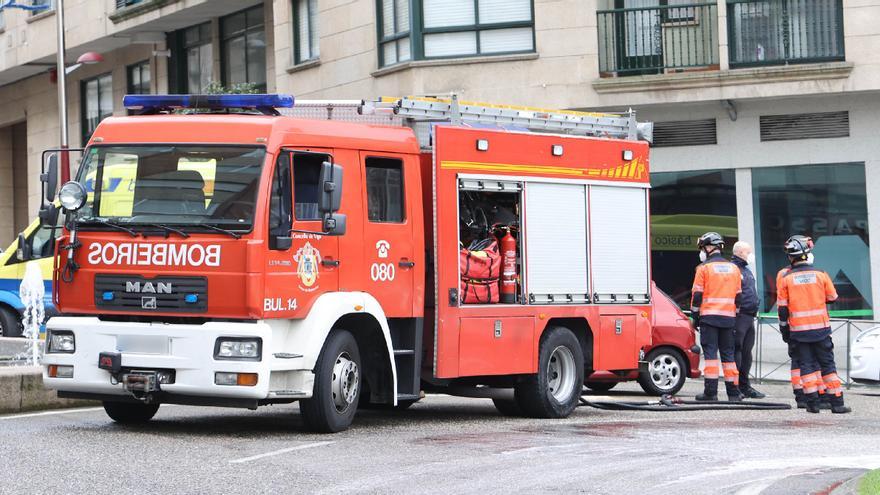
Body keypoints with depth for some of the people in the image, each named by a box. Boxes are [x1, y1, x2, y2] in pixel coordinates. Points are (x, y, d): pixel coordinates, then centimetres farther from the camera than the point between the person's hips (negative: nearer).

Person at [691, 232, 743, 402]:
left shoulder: (704, 268, -3)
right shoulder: (734, 268, 12)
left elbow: (697, 295, -4)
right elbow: (738, 297, 15)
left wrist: (695, 316, 4)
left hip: (709, 317, -4)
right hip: (728, 318, 4)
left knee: (710, 353, -5)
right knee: (728, 354, 9)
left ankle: (710, 392, -11)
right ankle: (733, 392, 8)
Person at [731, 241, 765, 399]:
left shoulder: (747, 270, 23)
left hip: (749, 317, 10)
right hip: (738, 316, -10)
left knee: (746, 352, 12)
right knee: (736, 350, -10)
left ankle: (744, 386, 17)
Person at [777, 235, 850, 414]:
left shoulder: (786, 279, -4)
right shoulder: (820, 275, -5)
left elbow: (782, 309, -1)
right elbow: (832, 298, 9)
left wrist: (784, 330, 9)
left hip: (798, 330, 0)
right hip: (821, 328, 0)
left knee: (806, 365, 6)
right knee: (827, 365, 5)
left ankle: (812, 402, 0)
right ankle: (837, 403, 2)